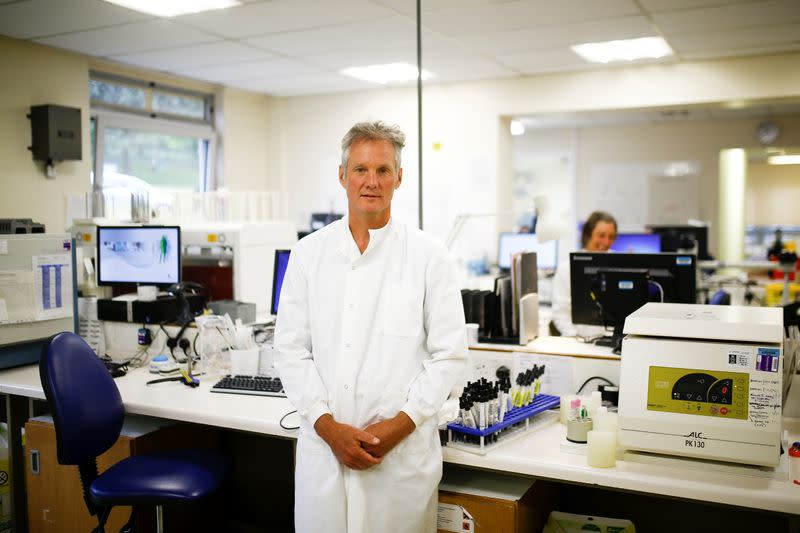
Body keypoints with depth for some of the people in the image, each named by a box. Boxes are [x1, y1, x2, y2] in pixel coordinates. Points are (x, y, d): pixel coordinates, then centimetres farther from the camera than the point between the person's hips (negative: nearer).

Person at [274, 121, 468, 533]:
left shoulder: (429, 257, -1)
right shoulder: (308, 253, 4)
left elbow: (449, 355, -2)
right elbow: (291, 350, 2)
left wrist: (399, 425, -11)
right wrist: (328, 426, -8)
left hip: (403, 449, -1)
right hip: (323, 446, 2)